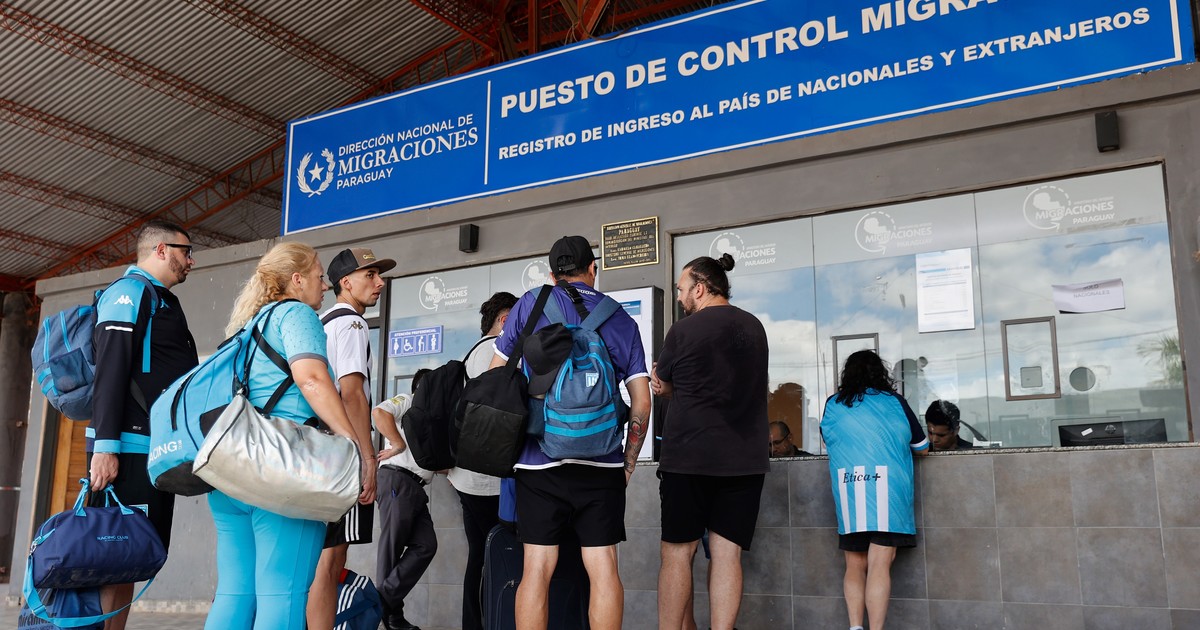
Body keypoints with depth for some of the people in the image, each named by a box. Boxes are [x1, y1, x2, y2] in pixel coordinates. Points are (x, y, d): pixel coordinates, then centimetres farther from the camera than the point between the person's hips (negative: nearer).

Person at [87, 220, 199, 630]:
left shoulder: (161, 300, 24)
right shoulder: (131, 291, -5)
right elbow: (110, 370, -15)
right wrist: (105, 446, -23)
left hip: (156, 450, 9)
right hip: (130, 448, -9)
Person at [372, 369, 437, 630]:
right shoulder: (407, 402, 5)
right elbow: (379, 412, -17)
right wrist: (399, 444, -15)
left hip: (417, 487, 8)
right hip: (398, 480, -8)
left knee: (426, 545, -4)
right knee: (392, 545, -4)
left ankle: (386, 603, -5)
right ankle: (388, 608, 1)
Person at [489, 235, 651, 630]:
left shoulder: (531, 304, 6)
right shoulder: (621, 320, 10)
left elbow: (495, 377, 9)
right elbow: (641, 402, 6)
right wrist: (629, 462, 14)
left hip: (540, 459, -1)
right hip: (602, 463, 1)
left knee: (538, 567, 1)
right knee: (603, 567, 3)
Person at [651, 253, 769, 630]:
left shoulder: (683, 330, -7)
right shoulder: (755, 328, 8)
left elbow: (661, 387, 6)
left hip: (688, 457, -4)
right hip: (745, 459, 4)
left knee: (678, 552, 5)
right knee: (727, 553, 4)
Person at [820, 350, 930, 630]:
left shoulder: (833, 405, 11)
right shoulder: (895, 402, 8)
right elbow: (923, 448, 17)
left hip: (846, 489, 2)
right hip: (887, 488, -2)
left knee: (854, 566, 11)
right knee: (880, 565, -5)